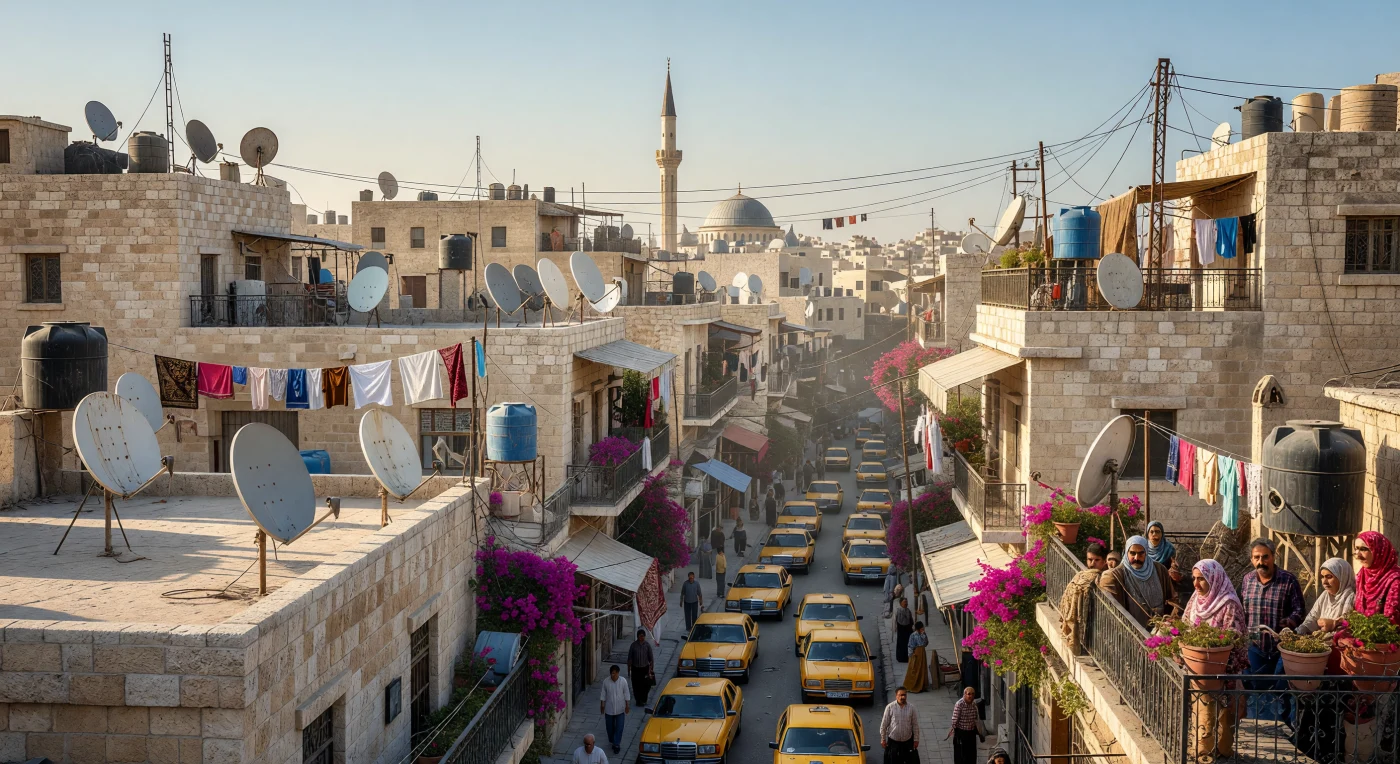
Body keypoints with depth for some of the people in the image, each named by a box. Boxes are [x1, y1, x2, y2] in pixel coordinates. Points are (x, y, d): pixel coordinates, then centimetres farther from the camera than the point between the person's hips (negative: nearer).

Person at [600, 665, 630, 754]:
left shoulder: (623, 681, -13)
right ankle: (613, 742, 36)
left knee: (619, 727, -1)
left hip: (620, 709, -1)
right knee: (610, 727, 14)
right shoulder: (606, 681, -12)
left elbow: (626, 693, -3)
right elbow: (603, 694, -1)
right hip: (609, 709, 1)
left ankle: (617, 744, 9)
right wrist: (602, 704, 0)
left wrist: (627, 705, -2)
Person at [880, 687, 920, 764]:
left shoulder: (911, 708, -7)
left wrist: (916, 740, 1)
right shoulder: (890, 707, -12)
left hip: (908, 741, 1)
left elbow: (915, 725, -1)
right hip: (893, 740, -1)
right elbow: (884, 724, -6)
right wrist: (883, 739, -3)